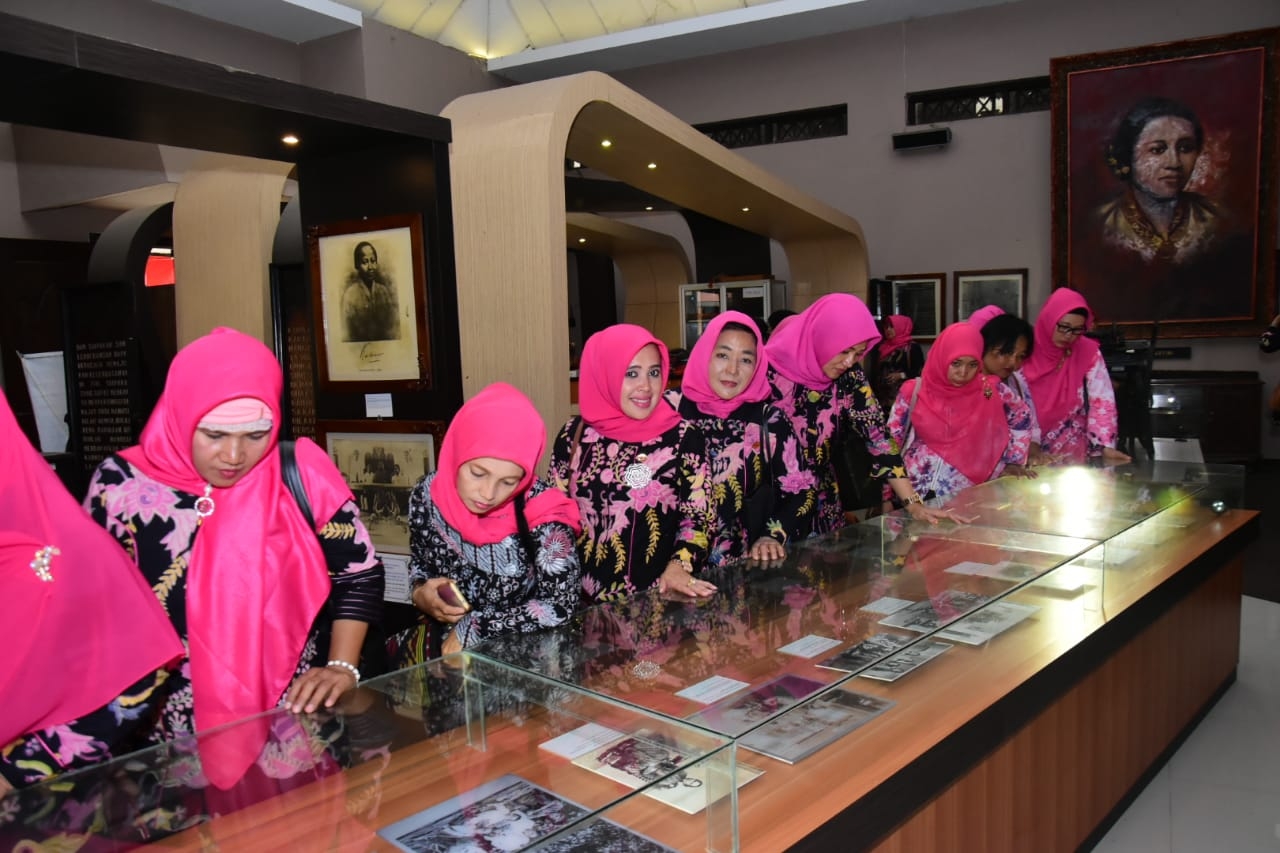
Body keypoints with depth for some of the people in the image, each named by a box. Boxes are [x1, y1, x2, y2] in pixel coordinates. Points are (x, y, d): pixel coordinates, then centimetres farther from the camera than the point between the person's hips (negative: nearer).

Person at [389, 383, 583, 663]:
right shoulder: (429, 494, -9)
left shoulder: (540, 511, -21)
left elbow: (561, 605, -21)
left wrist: (471, 629, -18)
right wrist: (421, 594, -12)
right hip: (444, 635, 2)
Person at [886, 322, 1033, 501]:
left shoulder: (990, 390, -3)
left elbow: (1022, 418, 16)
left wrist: (1014, 461, 14)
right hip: (914, 493, -1)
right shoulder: (913, 392, -3)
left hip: (965, 494, 1)